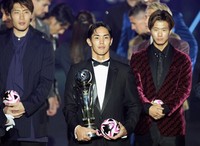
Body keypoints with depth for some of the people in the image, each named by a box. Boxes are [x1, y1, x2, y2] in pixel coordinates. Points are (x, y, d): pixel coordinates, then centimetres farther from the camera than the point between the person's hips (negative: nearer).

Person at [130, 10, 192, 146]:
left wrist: (166, 109, -14)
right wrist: (148, 107, -16)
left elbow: (184, 89, 0)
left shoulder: (183, 59, 8)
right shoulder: (137, 58, 11)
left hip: (172, 125, -1)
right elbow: (136, 87, 2)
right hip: (144, 125, 1)